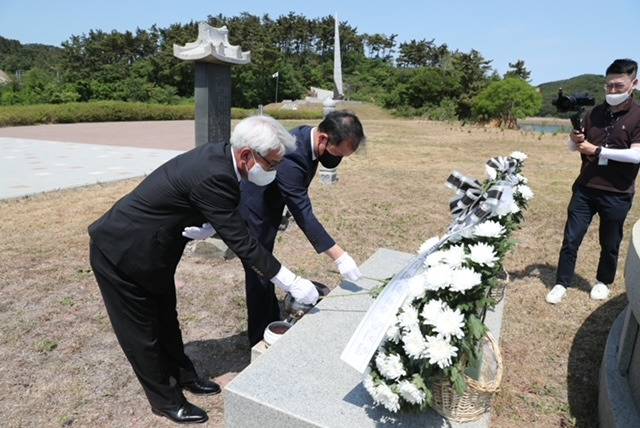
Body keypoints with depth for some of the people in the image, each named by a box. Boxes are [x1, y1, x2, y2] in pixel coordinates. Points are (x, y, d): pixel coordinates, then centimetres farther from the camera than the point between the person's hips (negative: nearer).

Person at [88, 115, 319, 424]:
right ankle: (166, 400, 28)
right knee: (142, 332, 9)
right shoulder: (213, 176, -34)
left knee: (165, 319, 22)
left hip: (149, 249, 9)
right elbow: (241, 242, -30)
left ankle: (182, 375, 42)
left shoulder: (218, 156, -7)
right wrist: (292, 283, -26)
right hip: (119, 251, -8)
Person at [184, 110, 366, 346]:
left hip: (266, 209, 9)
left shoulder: (307, 137, -8)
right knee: (259, 275, 3)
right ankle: (261, 341, 23)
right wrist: (340, 257, -39)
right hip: (253, 213, -9)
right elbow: (303, 214, -37)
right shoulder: (291, 156, -36)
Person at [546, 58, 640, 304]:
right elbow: (573, 147, 11)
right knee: (571, 239, 4)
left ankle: (603, 282, 34)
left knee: (610, 243, 13)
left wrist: (597, 150, -18)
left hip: (617, 194, -3)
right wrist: (574, 140, -12)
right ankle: (561, 284, 15)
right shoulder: (594, 113, 6)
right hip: (585, 189, 3)